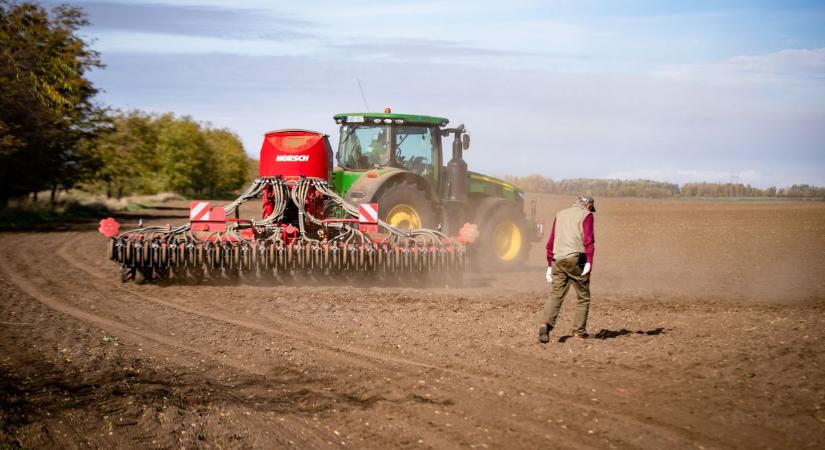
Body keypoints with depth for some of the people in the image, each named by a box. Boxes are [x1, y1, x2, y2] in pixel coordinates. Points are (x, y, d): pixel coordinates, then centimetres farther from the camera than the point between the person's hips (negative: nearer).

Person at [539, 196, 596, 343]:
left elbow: (550, 243, 19)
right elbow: (588, 240, -11)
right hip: (576, 259, -4)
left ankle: (547, 324, -21)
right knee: (583, 296, 10)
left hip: (558, 260, 4)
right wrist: (589, 262, -16)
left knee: (555, 295, 1)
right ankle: (579, 331, 12)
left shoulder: (560, 214, 19)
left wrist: (549, 265, 22)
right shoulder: (586, 215, 2)